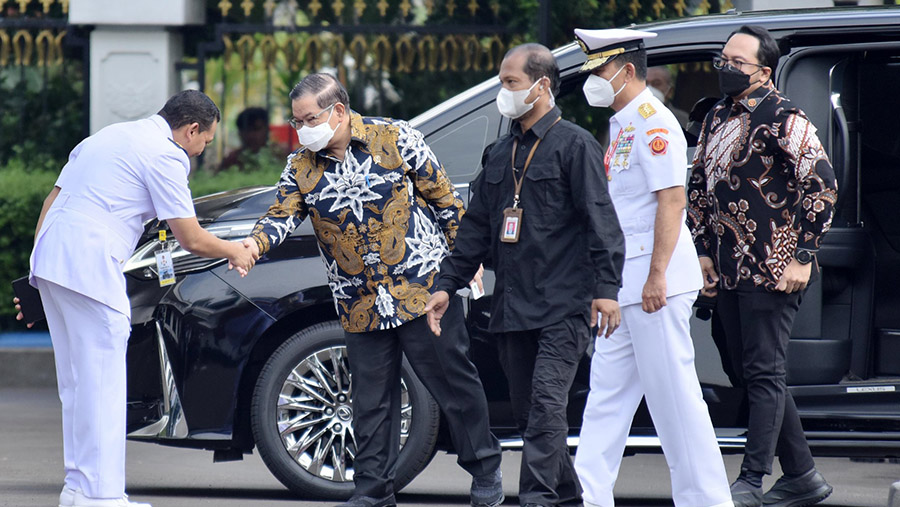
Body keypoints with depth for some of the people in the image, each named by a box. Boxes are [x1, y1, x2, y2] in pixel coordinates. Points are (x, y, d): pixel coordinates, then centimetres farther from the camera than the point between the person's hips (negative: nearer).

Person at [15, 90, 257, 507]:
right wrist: (234, 252, 15)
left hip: (51, 258, 9)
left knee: (76, 383, 14)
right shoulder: (165, 156, -5)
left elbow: (53, 200, 22)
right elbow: (191, 240, -4)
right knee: (102, 383, -7)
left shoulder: (112, 136, 23)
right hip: (90, 267, -9)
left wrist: (37, 271, 23)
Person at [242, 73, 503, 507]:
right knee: (371, 398, 6)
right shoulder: (302, 168, 5)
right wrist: (256, 243, -26)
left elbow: (443, 196, 0)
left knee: (452, 380, 2)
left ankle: (485, 470, 15)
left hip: (424, 287, -3)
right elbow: (282, 215, -4)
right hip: (361, 305, 4)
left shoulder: (395, 139, -5)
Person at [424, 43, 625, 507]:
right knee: (526, 411, 8)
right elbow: (475, 226, 23)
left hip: (562, 307, -7)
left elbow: (601, 220, -9)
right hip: (511, 307, 7)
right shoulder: (500, 153, 18)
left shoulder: (574, 145, -3)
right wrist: (446, 284, 18)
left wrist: (606, 286, -17)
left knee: (546, 404, -15)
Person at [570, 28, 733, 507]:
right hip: (623, 286, 10)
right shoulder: (622, 125, 17)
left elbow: (671, 200, -20)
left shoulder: (652, 122, -13)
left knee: (673, 394, -6)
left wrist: (656, 275, -25)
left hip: (655, 284, -10)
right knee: (607, 393, 9)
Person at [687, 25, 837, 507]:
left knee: (764, 373, -8)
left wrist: (802, 257, -16)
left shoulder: (782, 117, -9)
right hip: (728, 270, 9)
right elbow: (698, 188, 23)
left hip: (771, 270, -9)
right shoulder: (718, 117, 15)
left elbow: (822, 184, -14)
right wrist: (704, 251, 14)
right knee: (753, 374, 10)